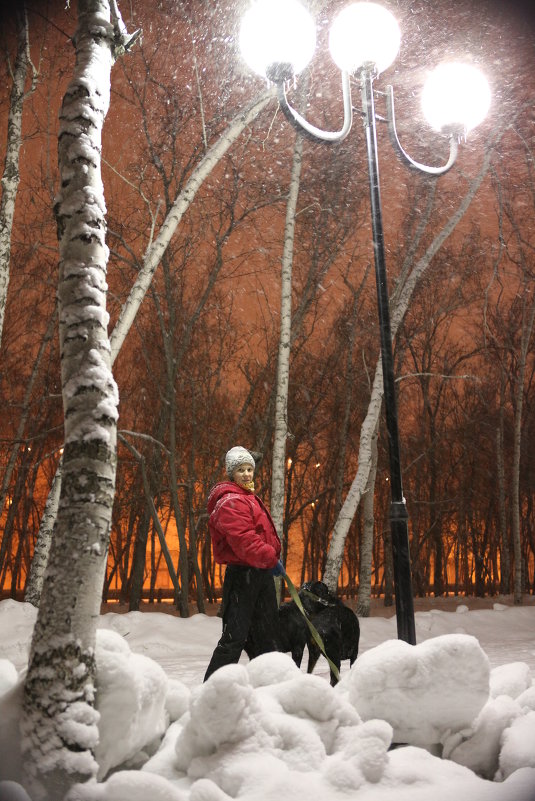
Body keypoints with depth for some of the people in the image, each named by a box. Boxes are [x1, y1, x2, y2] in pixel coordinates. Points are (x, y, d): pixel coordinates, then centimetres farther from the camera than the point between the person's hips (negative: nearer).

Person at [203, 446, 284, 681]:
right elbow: (243, 539, -27)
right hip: (242, 575, -10)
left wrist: (272, 556, 14)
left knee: (266, 634, 18)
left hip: (261, 572, 10)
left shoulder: (249, 498, 18)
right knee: (235, 635, -7)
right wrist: (270, 557, -22)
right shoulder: (230, 502, -16)